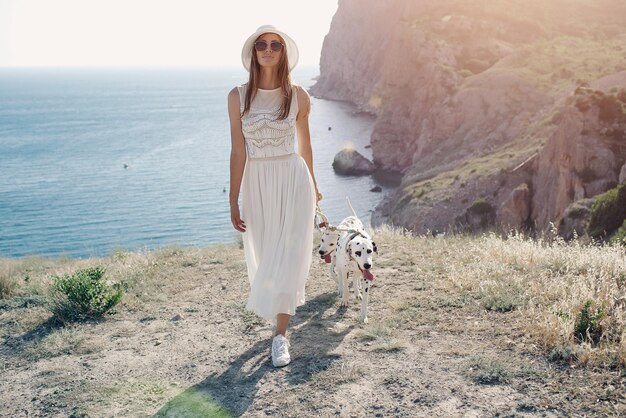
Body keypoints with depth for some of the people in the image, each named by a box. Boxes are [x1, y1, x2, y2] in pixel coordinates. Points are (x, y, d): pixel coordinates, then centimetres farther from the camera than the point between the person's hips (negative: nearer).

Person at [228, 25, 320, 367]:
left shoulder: (298, 96, -3)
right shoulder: (238, 97, -3)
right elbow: (238, 151, -2)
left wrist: (313, 185, 22)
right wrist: (233, 202, -3)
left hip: (293, 180, -1)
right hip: (257, 184, 2)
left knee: (287, 258, -3)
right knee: (264, 258, 13)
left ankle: (280, 334, 7)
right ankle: (283, 310, 38)